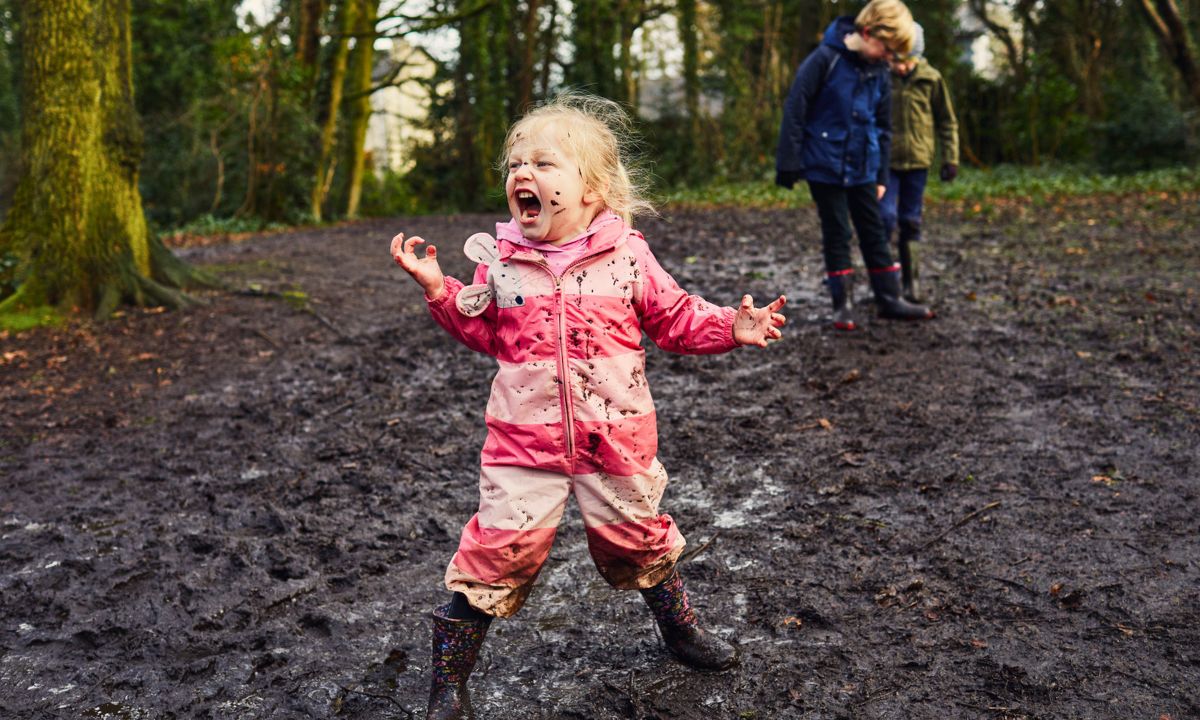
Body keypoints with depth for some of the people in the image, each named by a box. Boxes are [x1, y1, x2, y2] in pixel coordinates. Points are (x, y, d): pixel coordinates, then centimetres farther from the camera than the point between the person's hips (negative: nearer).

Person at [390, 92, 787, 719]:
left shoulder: (626, 254, -5)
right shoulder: (500, 259, -1)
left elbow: (674, 319, 5)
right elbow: (485, 332, 10)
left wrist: (730, 326, -9)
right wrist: (439, 290, -1)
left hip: (616, 438, 0)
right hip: (526, 439, 0)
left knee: (637, 537, 17)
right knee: (500, 548, -5)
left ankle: (679, 627, 46)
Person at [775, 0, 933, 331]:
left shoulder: (879, 73, 6)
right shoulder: (825, 59, -13)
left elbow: (882, 128, 15)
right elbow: (795, 111, -12)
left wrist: (881, 175, 15)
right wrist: (789, 163, -12)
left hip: (862, 169, 5)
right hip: (826, 166, -5)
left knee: (874, 233, 9)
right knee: (836, 235, 2)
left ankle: (889, 299, 17)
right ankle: (842, 304, 12)